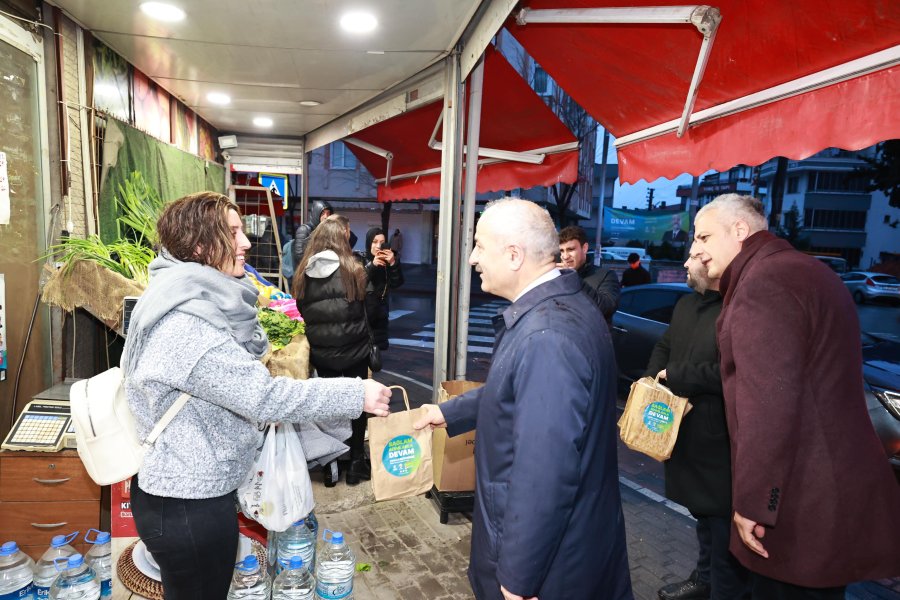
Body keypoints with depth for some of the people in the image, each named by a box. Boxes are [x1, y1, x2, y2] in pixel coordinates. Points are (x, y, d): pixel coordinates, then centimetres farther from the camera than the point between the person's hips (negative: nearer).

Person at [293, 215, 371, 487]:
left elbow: (301, 311, 7)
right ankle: (356, 464, 21)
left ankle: (329, 467, 21)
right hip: (353, 350, -3)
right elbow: (369, 310, -5)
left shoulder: (303, 273, -2)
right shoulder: (353, 270, -12)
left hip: (320, 352, 3)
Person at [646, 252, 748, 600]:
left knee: (724, 526, 6)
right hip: (686, 437, 9)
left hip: (721, 444, -9)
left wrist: (673, 375, -18)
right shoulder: (686, 305, 10)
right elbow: (664, 346, 20)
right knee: (702, 513, 26)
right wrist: (651, 379, 1)